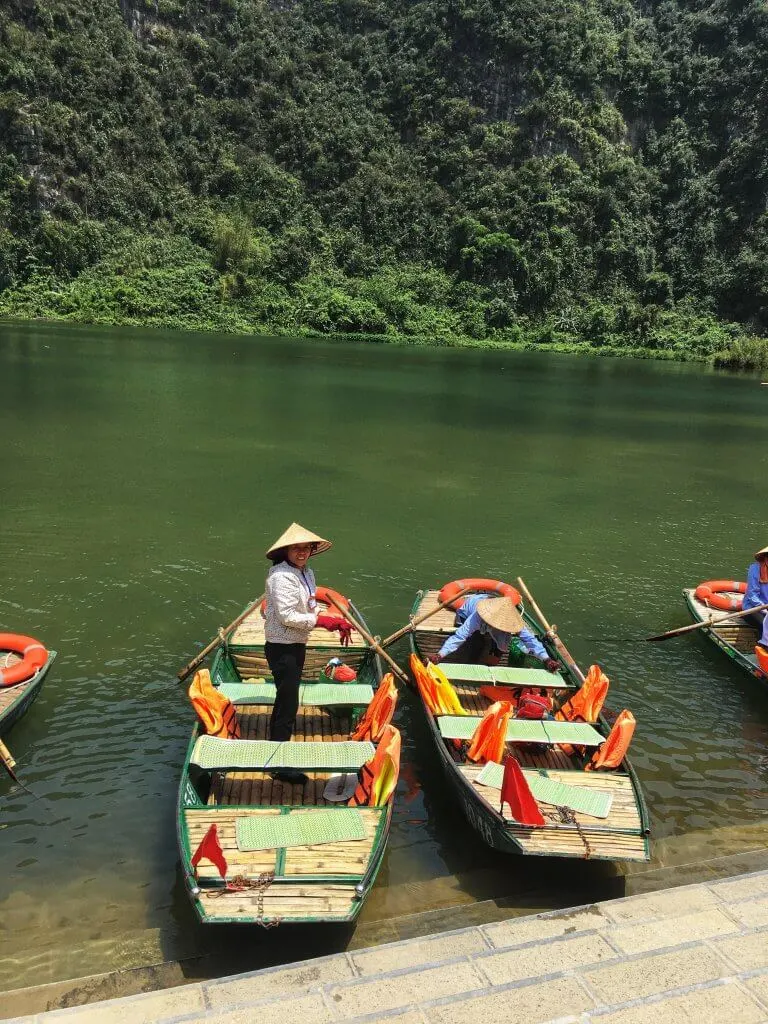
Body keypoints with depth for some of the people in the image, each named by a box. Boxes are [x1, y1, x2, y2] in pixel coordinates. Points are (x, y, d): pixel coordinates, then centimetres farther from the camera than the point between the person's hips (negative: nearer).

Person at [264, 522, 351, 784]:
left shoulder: (307, 573, 9)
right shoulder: (281, 576, -20)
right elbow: (287, 617, -24)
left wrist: (335, 622, -2)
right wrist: (321, 620, -21)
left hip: (297, 646, 10)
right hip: (281, 647, -10)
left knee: (285, 700, 22)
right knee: (288, 703, -4)